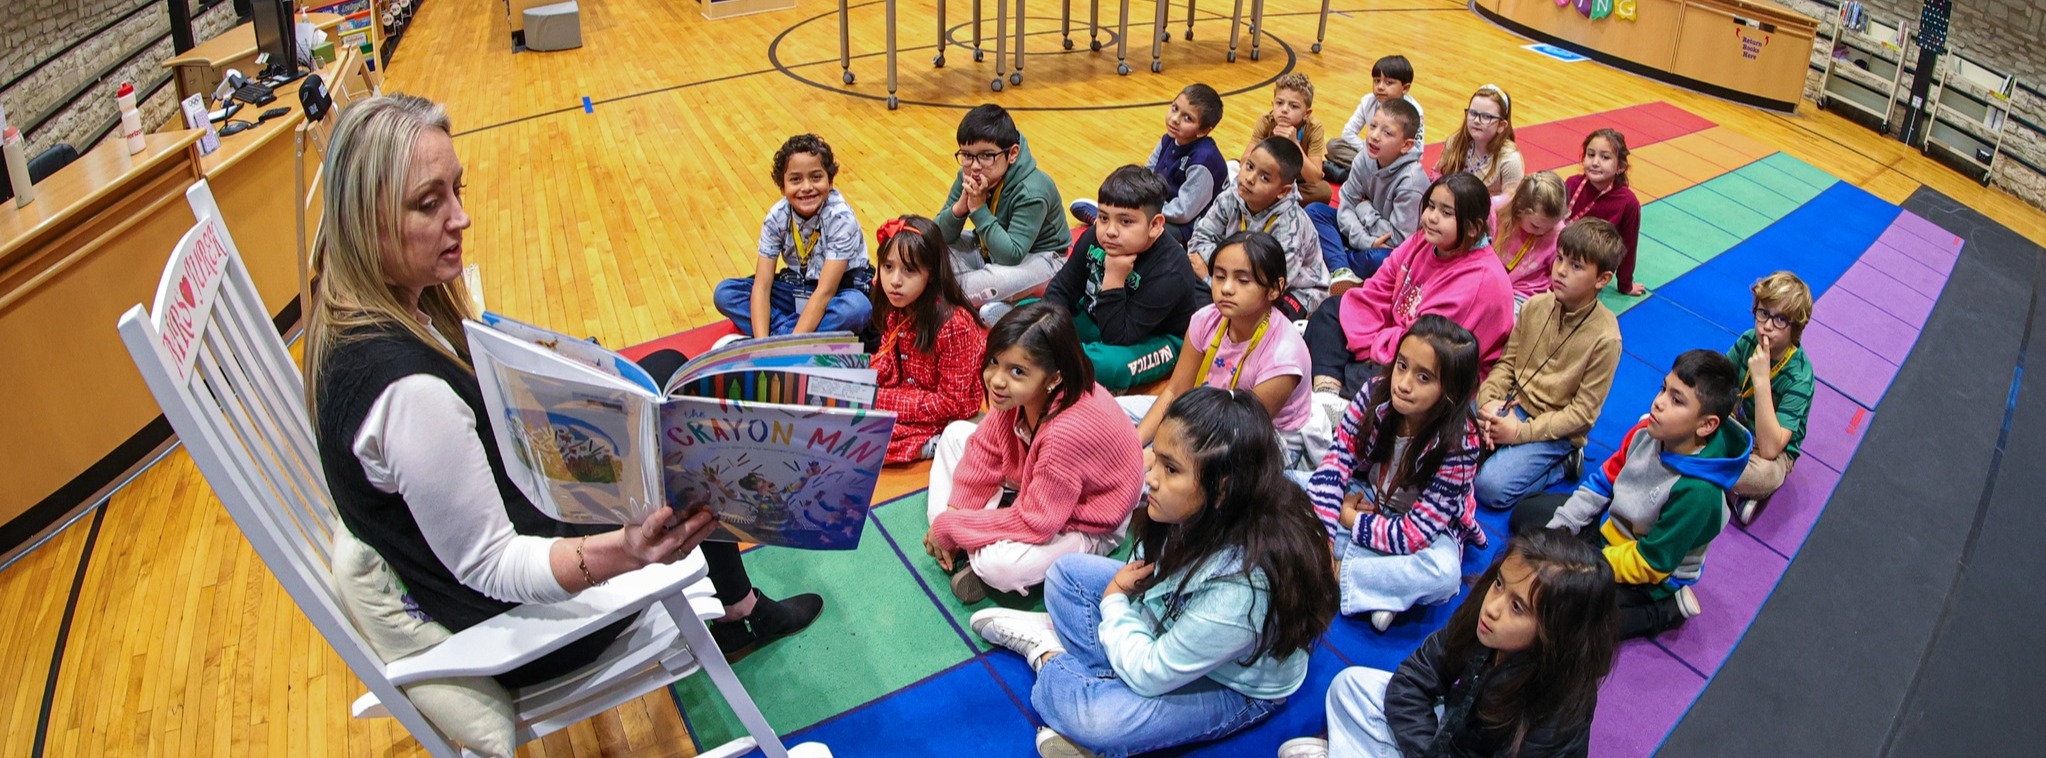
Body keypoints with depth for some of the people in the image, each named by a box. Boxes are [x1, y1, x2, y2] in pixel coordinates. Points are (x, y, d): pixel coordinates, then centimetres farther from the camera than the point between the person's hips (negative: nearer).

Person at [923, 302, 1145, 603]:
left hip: (1083, 527, -8)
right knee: (956, 433, 5)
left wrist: (951, 527, -24)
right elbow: (985, 448, -3)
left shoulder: (1068, 431, -41)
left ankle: (977, 556, 1)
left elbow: (1034, 524, -32)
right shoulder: (1019, 392, -20)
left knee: (999, 566, -35)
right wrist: (950, 517, -11)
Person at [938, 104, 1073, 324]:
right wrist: (960, 206, -30)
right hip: (988, 249, 8)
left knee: (1003, 278, -40)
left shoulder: (1031, 192, -29)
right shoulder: (969, 178, -11)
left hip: (1036, 258, -8)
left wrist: (979, 209, -35)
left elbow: (1011, 256, -35)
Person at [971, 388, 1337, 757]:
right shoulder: (1202, 512, -21)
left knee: (1094, 718, -27)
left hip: (1231, 688, -7)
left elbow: (1149, 674, -28)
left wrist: (1114, 600, -14)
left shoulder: (1241, 588, -41)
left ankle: (1050, 656, 0)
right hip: (1172, 623, 7)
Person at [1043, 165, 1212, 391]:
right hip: (1095, 317, 6)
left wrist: (1114, 280, -39)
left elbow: (1117, 337, -31)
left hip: (1157, 337, -6)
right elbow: (1061, 289, -5)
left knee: (1107, 365, -38)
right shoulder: (1095, 237, -16)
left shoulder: (1169, 272, -32)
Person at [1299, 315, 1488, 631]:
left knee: (1443, 573, -38)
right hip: (1366, 498, 4)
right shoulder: (1376, 394, -20)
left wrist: (1349, 518, -19)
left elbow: (1413, 536, -27)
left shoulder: (1457, 446, -29)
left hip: (1429, 530, -4)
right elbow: (1333, 466, -20)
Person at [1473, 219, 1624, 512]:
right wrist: (1488, 401, -14)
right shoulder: (1536, 305, -3)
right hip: (1513, 404, 5)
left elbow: (1583, 412, -15)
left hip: (1557, 430, -5)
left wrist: (1521, 432, -20)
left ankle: (1561, 466, 3)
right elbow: (1507, 362, 5)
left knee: (1492, 487, -21)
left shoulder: (1605, 338, -18)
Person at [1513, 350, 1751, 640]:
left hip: (1650, 579, -7)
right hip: (1609, 526, 7)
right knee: (1525, 514, 12)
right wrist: (1557, 528, -5)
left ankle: (1667, 610, -5)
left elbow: (1649, 564, -26)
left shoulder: (1698, 492, -35)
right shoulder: (1647, 431, -16)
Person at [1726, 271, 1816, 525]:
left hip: (1773, 451, -5)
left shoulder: (1799, 377, -25)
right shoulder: (1748, 341, -11)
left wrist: (1761, 380, -37)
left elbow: (1769, 449, -33)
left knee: (1767, 475, -42)